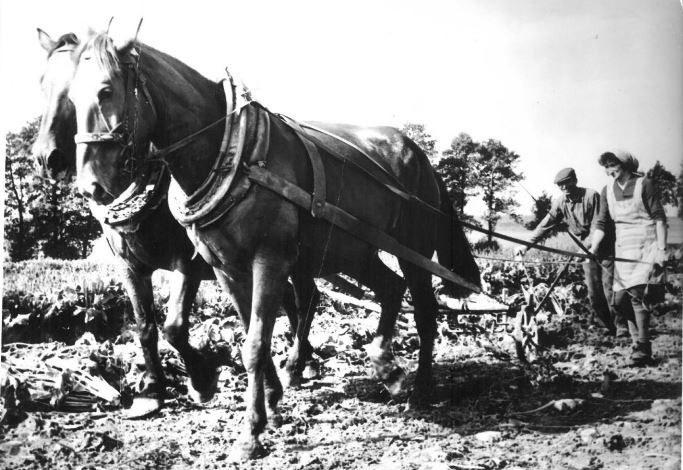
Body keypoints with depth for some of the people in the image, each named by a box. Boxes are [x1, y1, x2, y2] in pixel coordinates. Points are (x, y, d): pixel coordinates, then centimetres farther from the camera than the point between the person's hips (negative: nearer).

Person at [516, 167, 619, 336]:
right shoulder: (560, 202, 0)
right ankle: (610, 328, 14)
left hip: (605, 247, -5)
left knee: (610, 290, -9)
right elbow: (546, 225, 0)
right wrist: (527, 245, -7)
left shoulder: (591, 196, -16)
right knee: (593, 295, 2)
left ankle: (622, 327, 2)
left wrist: (588, 246, -28)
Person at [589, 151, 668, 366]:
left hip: (645, 245, -5)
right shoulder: (607, 191, 9)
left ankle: (642, 348, -5)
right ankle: (639, 339, 19)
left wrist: (661, 249, -11)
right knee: (620, 299, 1)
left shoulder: (644, 184, -4)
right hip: (622, 247, 5)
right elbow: (601, 223, 9)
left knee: (637, 293, -14)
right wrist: (593, 247, -6)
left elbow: (659, 218, -5)